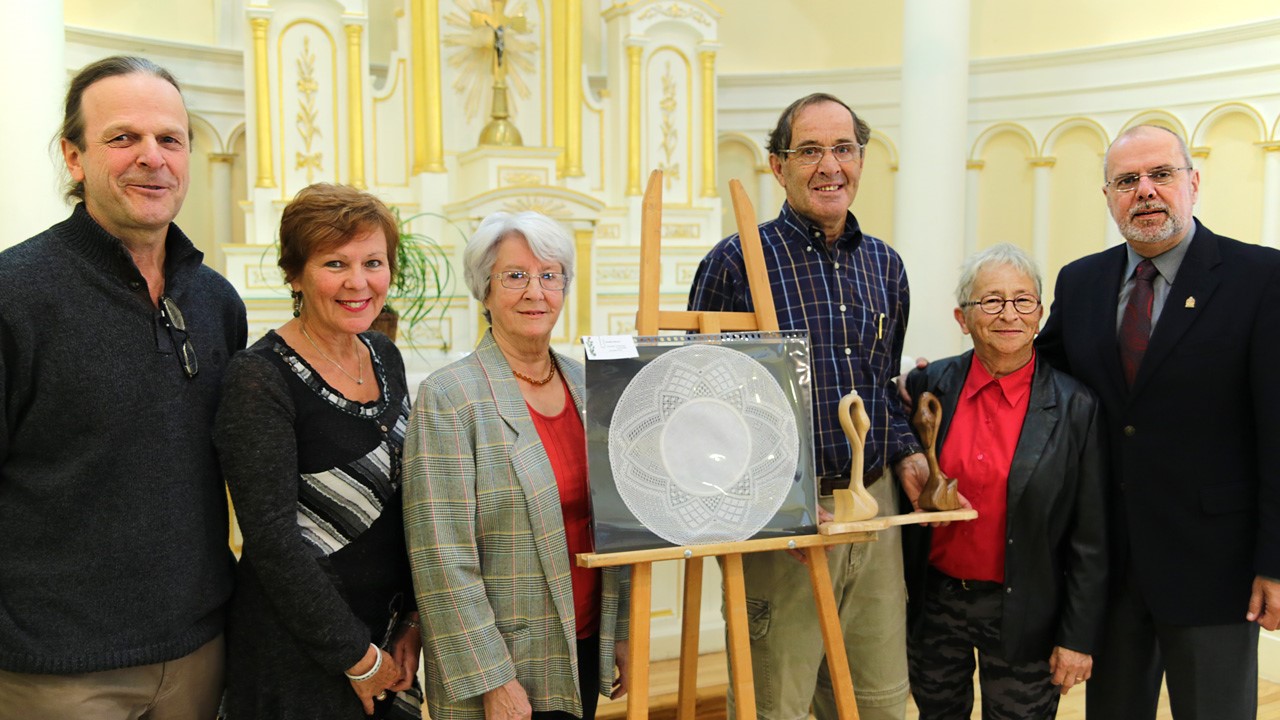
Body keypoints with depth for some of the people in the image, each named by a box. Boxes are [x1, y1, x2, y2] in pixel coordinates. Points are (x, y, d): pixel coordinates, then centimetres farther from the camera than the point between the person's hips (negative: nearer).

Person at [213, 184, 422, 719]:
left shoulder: (385, 357, 3)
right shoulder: (260, 379, -18)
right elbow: (271, 538, -20)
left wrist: (414, 620, 1)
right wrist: (357, 657, -14)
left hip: (387, 636, 6)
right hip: (297, 651, -6)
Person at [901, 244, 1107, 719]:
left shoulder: (1075, 407, -10)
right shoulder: (929, 387, -4)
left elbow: (1089, 539, -7)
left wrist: (1079, 638, -6)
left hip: (1023, 614, -2)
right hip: (933, 603, 3)